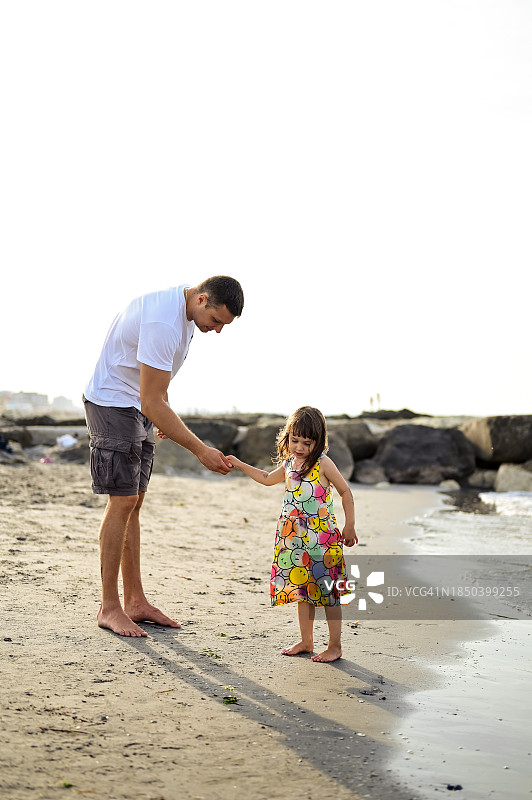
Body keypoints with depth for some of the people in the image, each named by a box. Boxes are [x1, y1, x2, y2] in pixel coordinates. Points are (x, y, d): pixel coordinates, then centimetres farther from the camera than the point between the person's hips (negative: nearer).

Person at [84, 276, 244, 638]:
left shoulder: (181, 302, 0)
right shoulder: (163, 324, -30)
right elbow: (152, 403, -29)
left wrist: (164, 409, 19)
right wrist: (201, 450, -27)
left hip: (140, 406, 9)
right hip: (112, 402, -9)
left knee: (134, 503, 8)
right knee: (122, 502, -11)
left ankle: (136, 602, 12)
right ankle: (110, 608, -3)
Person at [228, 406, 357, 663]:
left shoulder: (323, 463, -9)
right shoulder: (288, 464, 10)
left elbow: (346, 492, -4)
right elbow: (268, 478, 29)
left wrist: (349, 527, -7)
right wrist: (238, 464, 28)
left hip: (321, 538, -6)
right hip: (295, 538, 7)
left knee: (326, 590, -3)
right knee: (301, 589, 12)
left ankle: (335, 646, 5)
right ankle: (306, 641, 23)